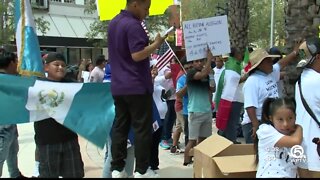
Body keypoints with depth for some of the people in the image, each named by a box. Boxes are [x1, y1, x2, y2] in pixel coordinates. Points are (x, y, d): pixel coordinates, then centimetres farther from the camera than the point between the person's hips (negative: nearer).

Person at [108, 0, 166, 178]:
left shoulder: (113, 23, 15)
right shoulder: (133, 25, -15)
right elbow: (137, 55, -23)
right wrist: (156, 43, -13)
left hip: (118, 86, 8)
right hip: (137, 86, -8)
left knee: (120, 126, 10)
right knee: (142, 128, 0)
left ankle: (117, 168, 12)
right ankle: (141, 170, 6)